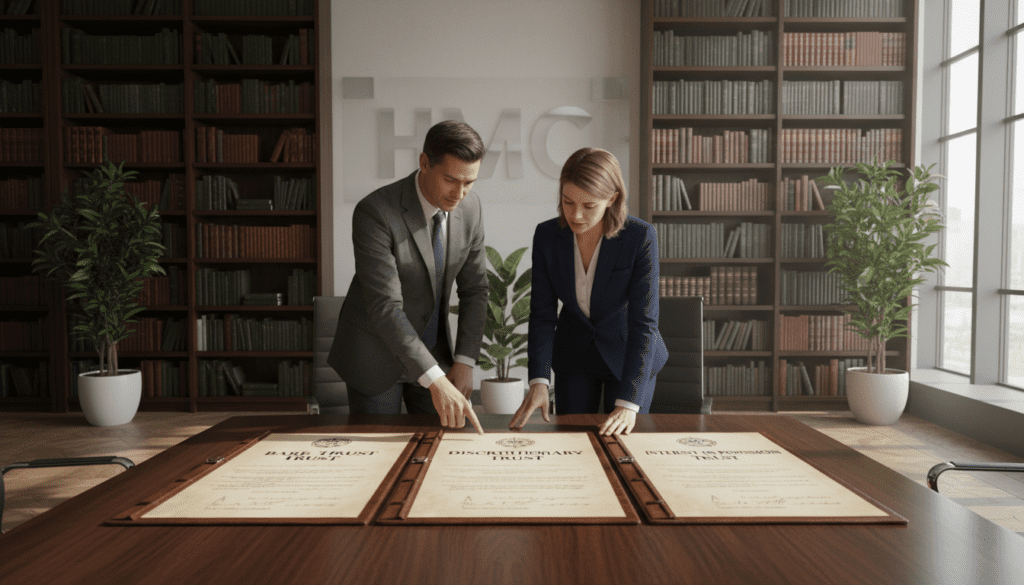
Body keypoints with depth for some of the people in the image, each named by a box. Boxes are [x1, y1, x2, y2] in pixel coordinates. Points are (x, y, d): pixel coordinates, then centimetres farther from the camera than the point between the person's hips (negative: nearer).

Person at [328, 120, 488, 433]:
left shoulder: (470, 206, -8)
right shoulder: (375, 212, -26)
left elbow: (474, 289, 0)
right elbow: (385, 308, -31)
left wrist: (464, 361, -8)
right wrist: (435, 381, -36)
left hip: (432, 348, 5)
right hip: (375, 354, -4)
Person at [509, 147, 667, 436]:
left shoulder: (641, 237, -25)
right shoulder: (547, 236, -16)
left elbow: (643, 322, -26)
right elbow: (542, 314, -12)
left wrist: (628, 403, -32)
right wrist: (538, 381, -25)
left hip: (627, 354, -2)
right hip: (573, 355, 2)